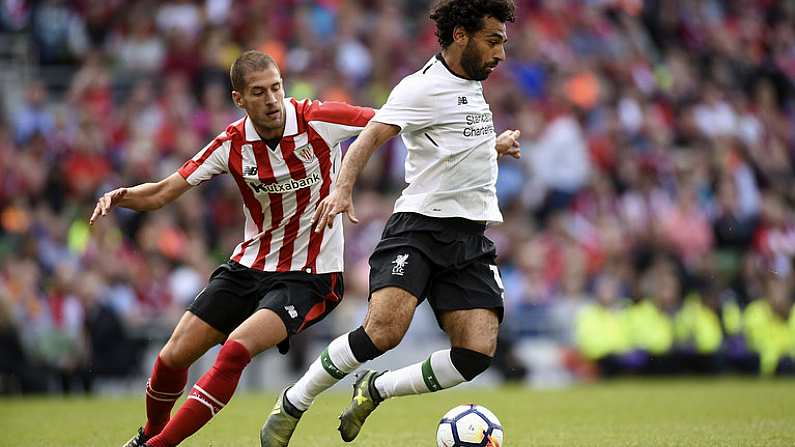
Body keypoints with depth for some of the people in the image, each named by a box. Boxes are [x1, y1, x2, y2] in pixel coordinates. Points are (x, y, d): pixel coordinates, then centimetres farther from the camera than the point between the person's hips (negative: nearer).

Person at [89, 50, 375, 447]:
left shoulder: (317, 120, -14)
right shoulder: (232, 143, -5)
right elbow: (162, 194, -4)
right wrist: (121, 196, -23)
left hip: (308, 276, -4)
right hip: (249, 266, 4)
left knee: (236, 350, -27)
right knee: (174, 356, 0)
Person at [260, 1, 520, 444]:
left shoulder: (471, 84, 18)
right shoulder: (422, 88, -8)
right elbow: (368, 140, -19)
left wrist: (495, 145, 41)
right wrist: (343, 189, -33)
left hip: (471, 240, 7)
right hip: (419, 225, -7)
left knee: (477, 353, -13)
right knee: (385, 329, -27)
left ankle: (374, 390, 9)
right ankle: (291, 406, -8)